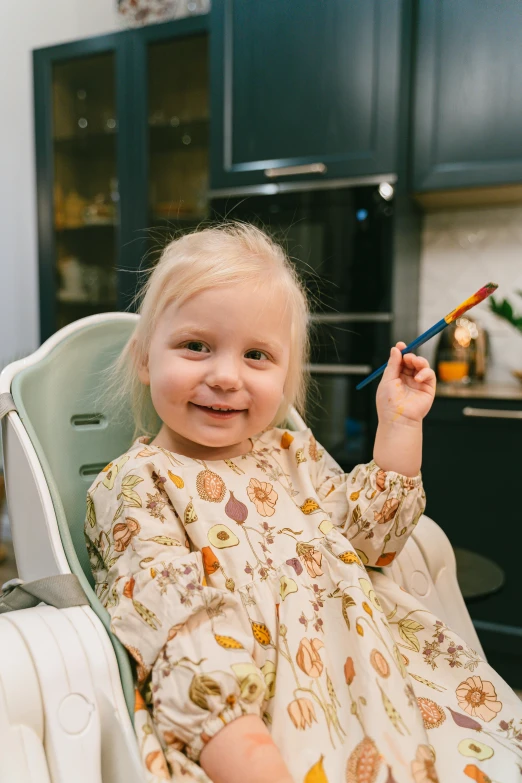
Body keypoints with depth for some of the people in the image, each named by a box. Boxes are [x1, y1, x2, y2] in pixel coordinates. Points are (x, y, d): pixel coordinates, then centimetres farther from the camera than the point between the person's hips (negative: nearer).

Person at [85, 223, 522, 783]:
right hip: (256, 711, -5)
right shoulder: (136, 483, -8)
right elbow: (175, 615, -18)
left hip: (365, 672, 6)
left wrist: (399, 424, 9)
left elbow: (369, 533, 15)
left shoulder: (293, 453, 11)